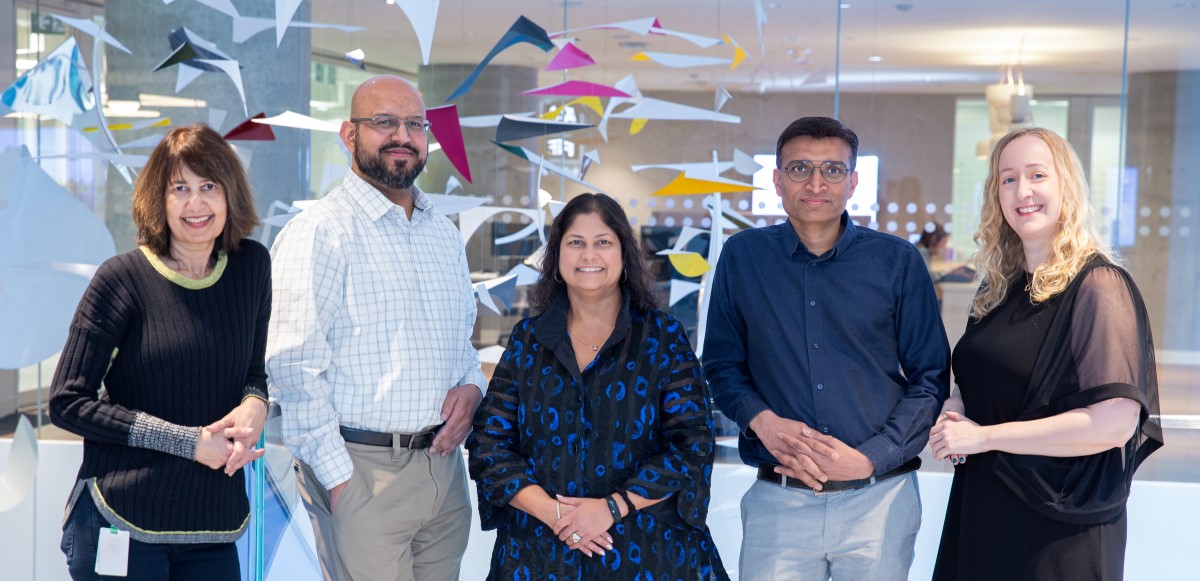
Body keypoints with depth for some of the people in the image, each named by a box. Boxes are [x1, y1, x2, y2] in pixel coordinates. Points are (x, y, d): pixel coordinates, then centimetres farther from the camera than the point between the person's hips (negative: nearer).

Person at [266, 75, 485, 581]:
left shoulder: (443, 232, 14)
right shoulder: (318, 233, -9)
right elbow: (295, 368, -14)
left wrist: (472, 387, 2)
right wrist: (337, 478, -15)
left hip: (444, 465, 7)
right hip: (362, 469, -6)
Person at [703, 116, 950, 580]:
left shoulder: (897, 261, 0)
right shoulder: (743, 256, 3)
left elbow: (930, 378, 1)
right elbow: (721, 363, 8)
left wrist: (869, 458, -11)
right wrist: (762, 420, -11)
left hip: (878, 500, 0)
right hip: (777, 501, 1)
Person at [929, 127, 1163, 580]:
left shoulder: (1098, 286, -14)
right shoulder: (999, 287, 8)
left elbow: (1115, 422, -23)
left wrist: (984, 437, -18)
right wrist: (954, 410, -3)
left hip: (1060, 528, -6)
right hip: (982, 509, 7)